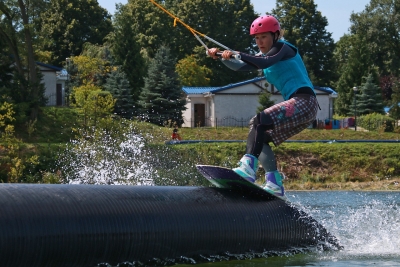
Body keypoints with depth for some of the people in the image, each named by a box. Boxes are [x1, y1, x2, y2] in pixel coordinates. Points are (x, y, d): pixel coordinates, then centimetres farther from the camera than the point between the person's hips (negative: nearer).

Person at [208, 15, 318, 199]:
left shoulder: (282, 48, 0)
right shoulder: (263, 57, 24)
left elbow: (265, 63, -21)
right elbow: (240, 67, 9)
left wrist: (238, 55, -29)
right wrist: (221, 57, -7)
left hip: (304, 101, -10)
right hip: (295, 106, 10)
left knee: (260, 121, -26)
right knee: (259, 139, 3)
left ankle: (248, 168, -42)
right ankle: (274, 184, -6)